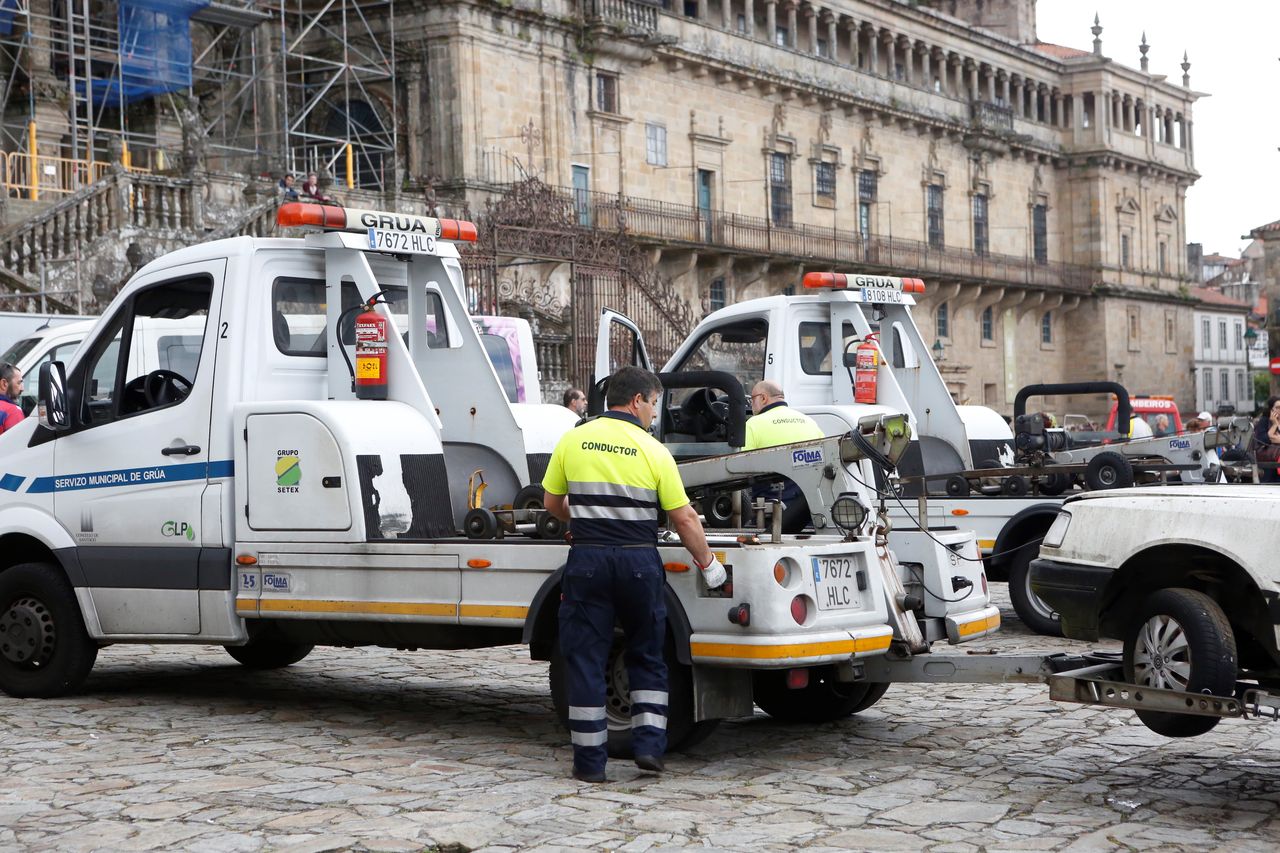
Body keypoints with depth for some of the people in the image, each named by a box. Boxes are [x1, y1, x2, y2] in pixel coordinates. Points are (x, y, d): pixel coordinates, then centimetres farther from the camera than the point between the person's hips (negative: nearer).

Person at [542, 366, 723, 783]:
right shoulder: (654, 451, -3)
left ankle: (589, 761, 6)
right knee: (647, 656, 16)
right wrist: (707, 563, 10)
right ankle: (649, 744, 8)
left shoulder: (573, 440, 3)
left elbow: (552, 503, 12)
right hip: (638, 561, -1)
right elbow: (684, 518, -3)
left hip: (587, 560, 1)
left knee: (585, 659, 5)